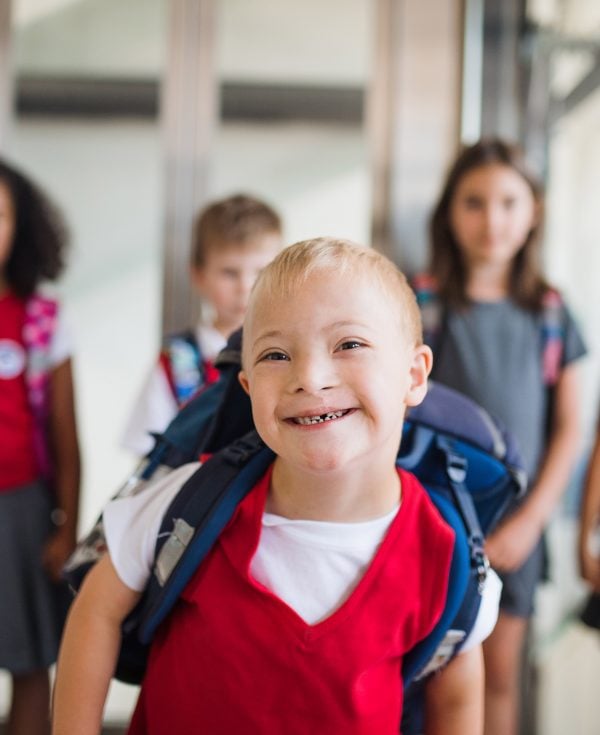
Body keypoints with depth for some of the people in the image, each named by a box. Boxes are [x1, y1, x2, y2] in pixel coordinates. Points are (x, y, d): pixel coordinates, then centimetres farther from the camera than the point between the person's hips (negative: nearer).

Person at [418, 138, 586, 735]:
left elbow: (567, 427, 6)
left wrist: (530, 519, -3)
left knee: (500, 676, 10)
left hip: (516, 523, 3)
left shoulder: (550, 312, 4)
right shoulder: (422, 304, -5)